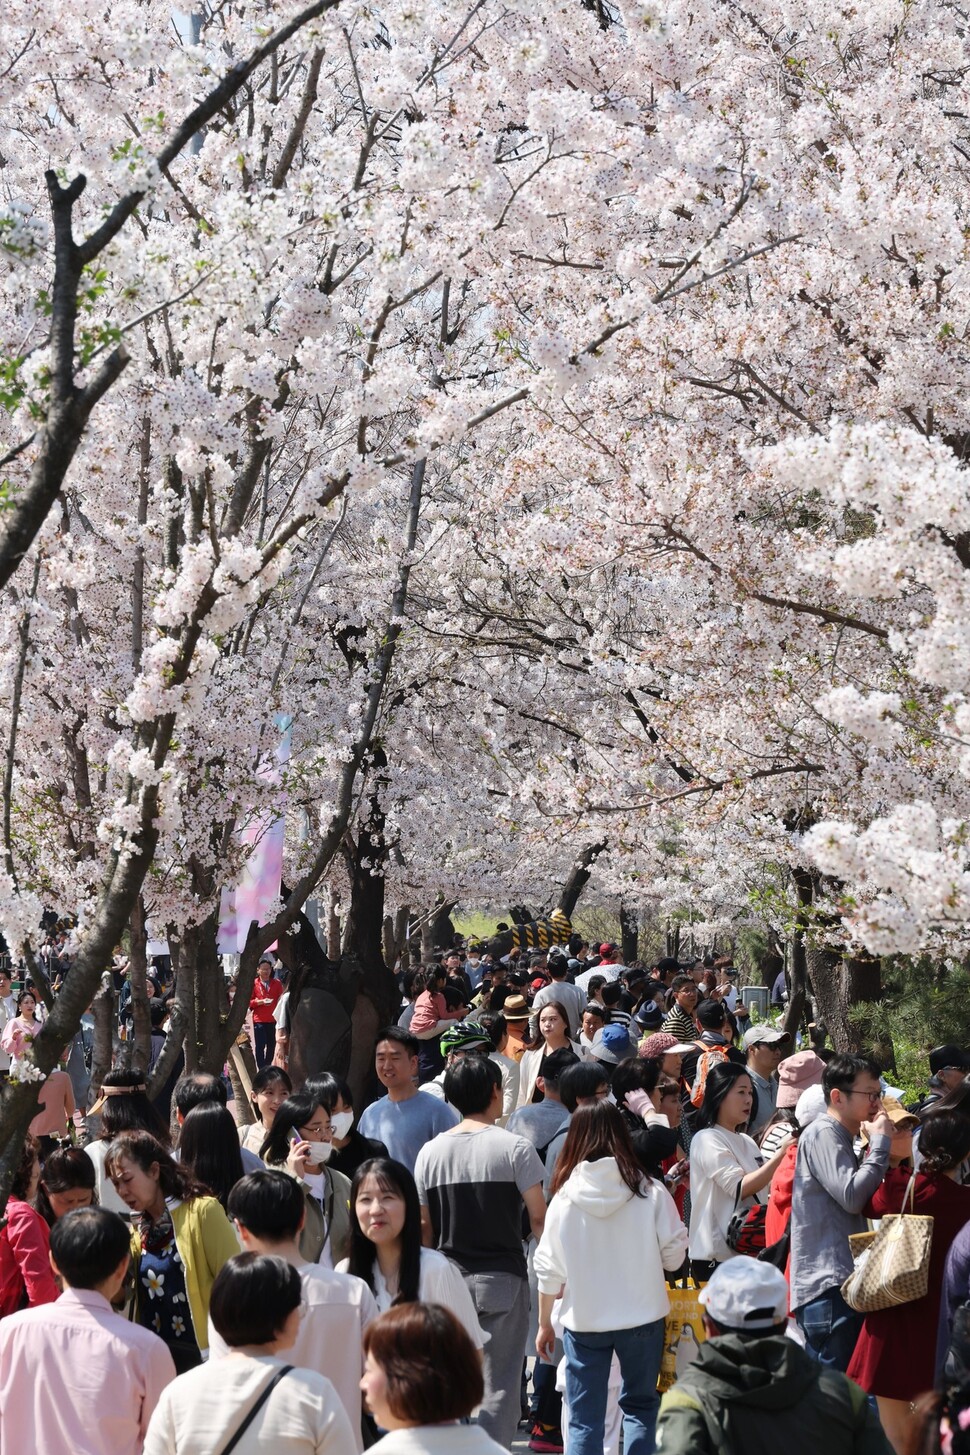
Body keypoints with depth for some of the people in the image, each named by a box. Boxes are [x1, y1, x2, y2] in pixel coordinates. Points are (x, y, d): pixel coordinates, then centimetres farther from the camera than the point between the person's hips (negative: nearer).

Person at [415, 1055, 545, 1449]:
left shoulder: (431, 1152, 4)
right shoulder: (514, 1148, -7)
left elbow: (424, 1225, 6)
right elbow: (538, 1218, -9)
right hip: (502, 1279, -4)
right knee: (499, 1385, 1)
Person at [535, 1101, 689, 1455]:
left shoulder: (565, 1199, -7)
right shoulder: (650, 1193, -9)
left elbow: (549, 1271, -2)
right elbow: (674, 1256, -3)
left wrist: (544, 1324, 11)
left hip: (583, 1321, 0)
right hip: (642, 1316, 0)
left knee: (584, 1420, 7)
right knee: (639, 1407, 16)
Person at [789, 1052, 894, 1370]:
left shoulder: (840, 1138, 22)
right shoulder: (822, 1134, -9)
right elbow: (852, 1196, -20)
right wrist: (880, 1142, -11)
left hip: (842, 1281, 10)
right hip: (829, 1284, -10)